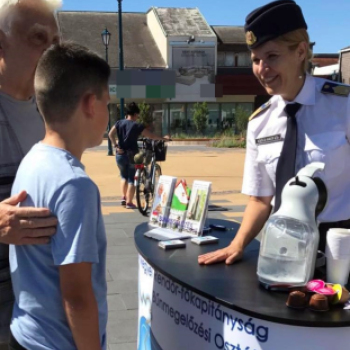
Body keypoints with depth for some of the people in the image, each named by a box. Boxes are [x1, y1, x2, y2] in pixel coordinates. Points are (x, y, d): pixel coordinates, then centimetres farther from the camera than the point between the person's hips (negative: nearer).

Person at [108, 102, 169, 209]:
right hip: (132, 154, -4)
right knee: (132, 179, 5)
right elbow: (151, 136, -5)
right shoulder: (138, 126, -6)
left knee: (124, 176, 24)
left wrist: (116, 146, -6)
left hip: (120, 154, 4)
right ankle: (129, 202, 5)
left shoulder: (119, 123, 4)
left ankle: (123, 197, 17)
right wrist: (163, 138, 7)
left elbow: (110, 134, -6)